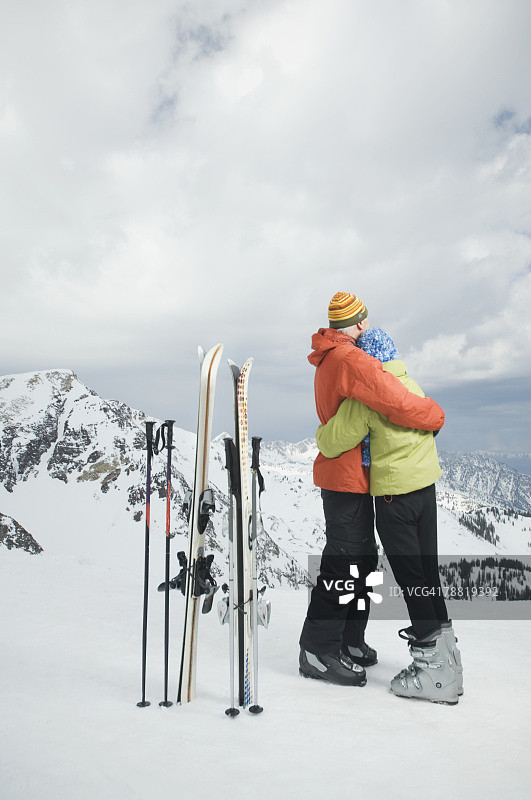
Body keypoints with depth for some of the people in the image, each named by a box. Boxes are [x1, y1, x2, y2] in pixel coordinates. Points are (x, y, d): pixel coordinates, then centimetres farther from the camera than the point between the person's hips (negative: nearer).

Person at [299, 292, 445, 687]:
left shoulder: (330, 360, 16)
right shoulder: (349, 359, -19)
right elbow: (395, 402, -29)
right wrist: (435, 415, -12)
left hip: (350, 475, 11)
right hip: (347, 477, -11)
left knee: (362, 558, 17)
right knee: (345, 562, -5)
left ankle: (349, 640, 27)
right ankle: (317, 651, 6)